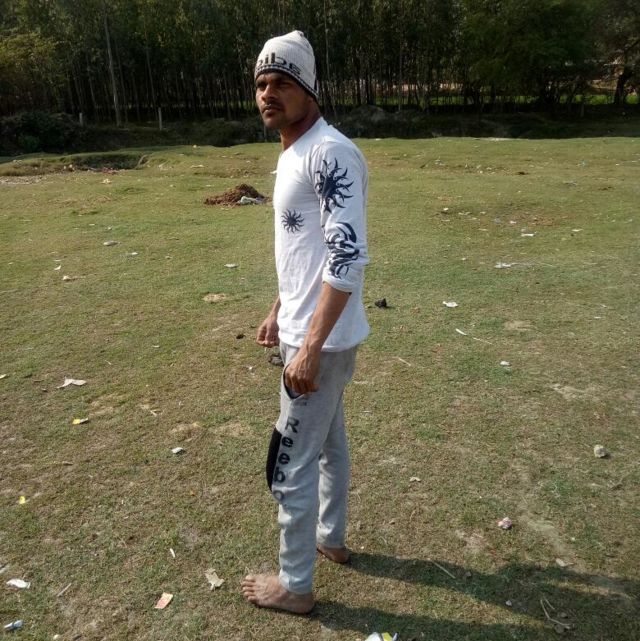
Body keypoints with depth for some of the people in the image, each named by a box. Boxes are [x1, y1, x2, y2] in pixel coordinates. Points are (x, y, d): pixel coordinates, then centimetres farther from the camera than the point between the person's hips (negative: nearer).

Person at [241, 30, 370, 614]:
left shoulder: (330, 153, -19)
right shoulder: (291, 156, 13)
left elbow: (348, 257, -26)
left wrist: (311, 347, -27)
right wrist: (279, 311, 22)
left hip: (323, 339, -10)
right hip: (308, 330, 10)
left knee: (292, 462, 3)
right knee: (329, 440, 23)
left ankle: (295, 585, 25)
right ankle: (331, 537, 45)